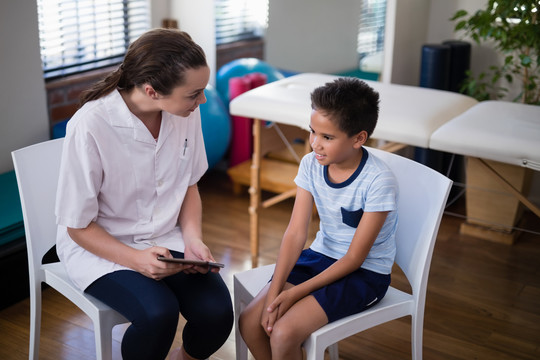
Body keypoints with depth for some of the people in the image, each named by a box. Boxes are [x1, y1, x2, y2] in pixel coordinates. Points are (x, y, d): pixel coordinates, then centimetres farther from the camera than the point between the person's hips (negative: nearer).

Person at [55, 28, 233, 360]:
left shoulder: (187, 111, -7)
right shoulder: (90, 126, -24)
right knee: (159, 313, -30)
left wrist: (193, 240, -9)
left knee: (217, 310, -19)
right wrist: (137, 259, -27)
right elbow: (78, 226, -14)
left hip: (166, 238, 5)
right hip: (100, 246, -4)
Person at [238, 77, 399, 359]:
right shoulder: (311, 165, -6)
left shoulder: (378, 182, -23)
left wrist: (295, 293, -21)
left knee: (283, 333, -23)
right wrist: (274, 291, -20)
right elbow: (295, 233, -10)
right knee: (250, 321, -10)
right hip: (321, 255, 6)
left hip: (364, 273, -6)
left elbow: (354, 258, -19)